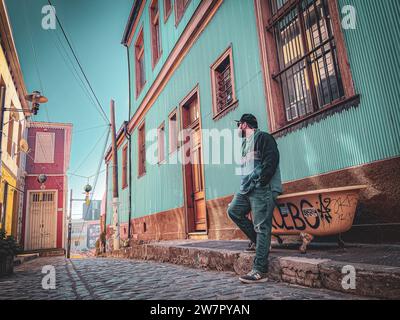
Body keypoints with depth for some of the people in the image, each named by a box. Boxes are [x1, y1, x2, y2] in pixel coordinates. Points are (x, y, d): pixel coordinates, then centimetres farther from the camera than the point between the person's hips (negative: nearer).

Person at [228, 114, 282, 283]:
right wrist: (245, 184, 12)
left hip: (262, 189, -10)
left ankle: (260, 272, -9)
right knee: (233, 211, 6)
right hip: (246, 188, 10)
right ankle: (260, 241, 15)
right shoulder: (245, 143, 25)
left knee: (261, 227, -10)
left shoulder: (262, 137, -2)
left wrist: (260, 181, -18)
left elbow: (271, 159, -15)